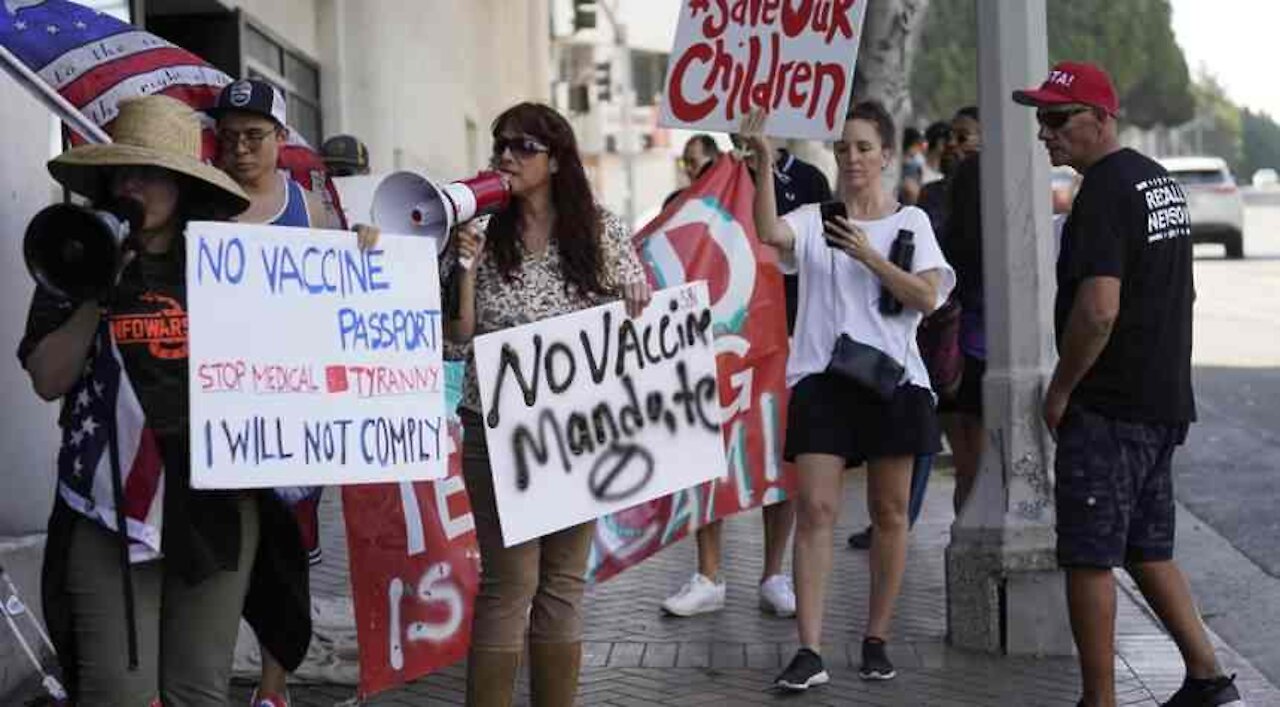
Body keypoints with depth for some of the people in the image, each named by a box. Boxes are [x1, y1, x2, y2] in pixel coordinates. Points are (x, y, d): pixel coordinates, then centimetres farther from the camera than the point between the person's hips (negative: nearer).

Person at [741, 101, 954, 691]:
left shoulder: (911, 221, 9)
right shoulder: (813, 220, 8)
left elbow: (928, 297, -5)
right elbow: (770, 233, -15)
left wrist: (867, 256, -13)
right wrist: (764, 161, -23)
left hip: (890, 377, 1)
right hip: (822, 377, -1)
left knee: (889, 512, 6)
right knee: (815, 508, -10)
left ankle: (876, 639, 19)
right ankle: (809, 651, -13)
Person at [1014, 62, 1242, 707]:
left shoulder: (1104, 192, -18)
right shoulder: (1160, 180, 13)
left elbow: (1098, 308, -27)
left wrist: (1060, 389, -15)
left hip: (1107, 409, -10)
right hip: (1165, 400, 10)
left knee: (1089, 557, -2)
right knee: (1147, 549, 18)